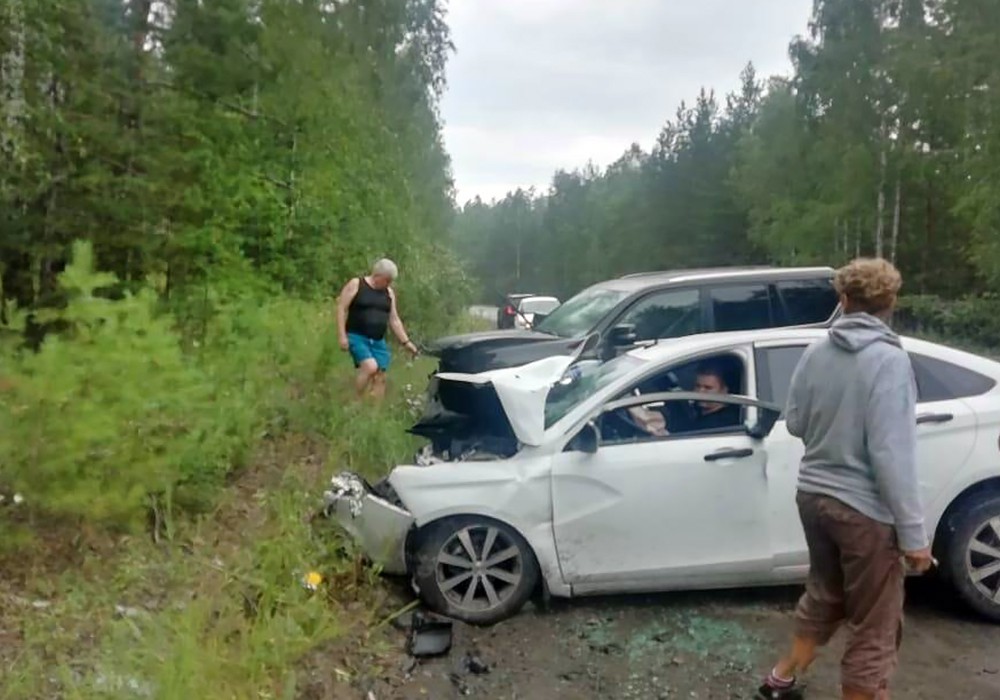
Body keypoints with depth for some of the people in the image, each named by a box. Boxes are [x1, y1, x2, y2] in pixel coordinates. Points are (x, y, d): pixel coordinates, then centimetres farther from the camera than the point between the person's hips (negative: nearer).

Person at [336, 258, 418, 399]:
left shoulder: (389, 292, 11)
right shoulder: (356, 284, -4)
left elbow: (394, 320, 15)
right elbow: (341, 309, -7)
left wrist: (406, 342, 8)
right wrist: (342, 335, -15)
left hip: (379, 341, 6)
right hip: (357, 337, -6)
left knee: (380, 377, -2)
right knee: (370, 367, -26)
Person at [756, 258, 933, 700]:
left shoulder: (816, 353, 0)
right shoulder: (889, 359, -18)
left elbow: (794, 423, 10)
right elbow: (892, 454, -22)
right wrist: (913, 534, -16)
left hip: (814, 495, 7)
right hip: (864, 508, -7)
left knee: (823, 596, 28)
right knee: (874, 627, 11)